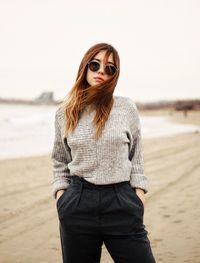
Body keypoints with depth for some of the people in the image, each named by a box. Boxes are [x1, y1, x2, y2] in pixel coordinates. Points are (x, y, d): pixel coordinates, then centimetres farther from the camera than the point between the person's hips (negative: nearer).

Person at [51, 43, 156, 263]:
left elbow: (135, 155, 9)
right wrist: (60, 192, 2)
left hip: (121, 201, -1)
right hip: (78, 203, 1)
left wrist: (139, 192, 1)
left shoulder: (127, 108, 2)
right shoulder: (64, 113, 5)